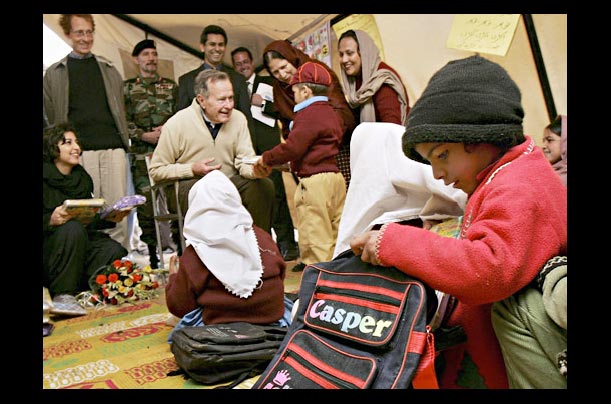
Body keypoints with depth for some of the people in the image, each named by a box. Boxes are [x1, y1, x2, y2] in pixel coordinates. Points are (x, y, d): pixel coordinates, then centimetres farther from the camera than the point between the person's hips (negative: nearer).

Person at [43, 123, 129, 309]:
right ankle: (62, 293, -27)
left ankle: (80, 287, -1)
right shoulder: (46, 179, -6)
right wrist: (51, 220, -32)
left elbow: (90, 220, 12)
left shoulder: (83, 178, 13)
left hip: (82, 240, 5)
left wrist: (111, 218, -6)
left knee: (116, 252, -23)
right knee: (72, 228, -36)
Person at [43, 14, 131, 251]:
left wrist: (124, 141, 10)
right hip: (79, 152, -1)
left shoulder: (108, 69, 18)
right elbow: (52, 117, 13)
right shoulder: (54, 74, 12)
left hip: (113, 149, 2)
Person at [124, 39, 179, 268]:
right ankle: (152, 253, 7)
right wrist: (144, 135, -8)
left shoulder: (171, 86, 16)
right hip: (142, 153, -1)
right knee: (145, 201, -3)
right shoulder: (127, 87, 12)